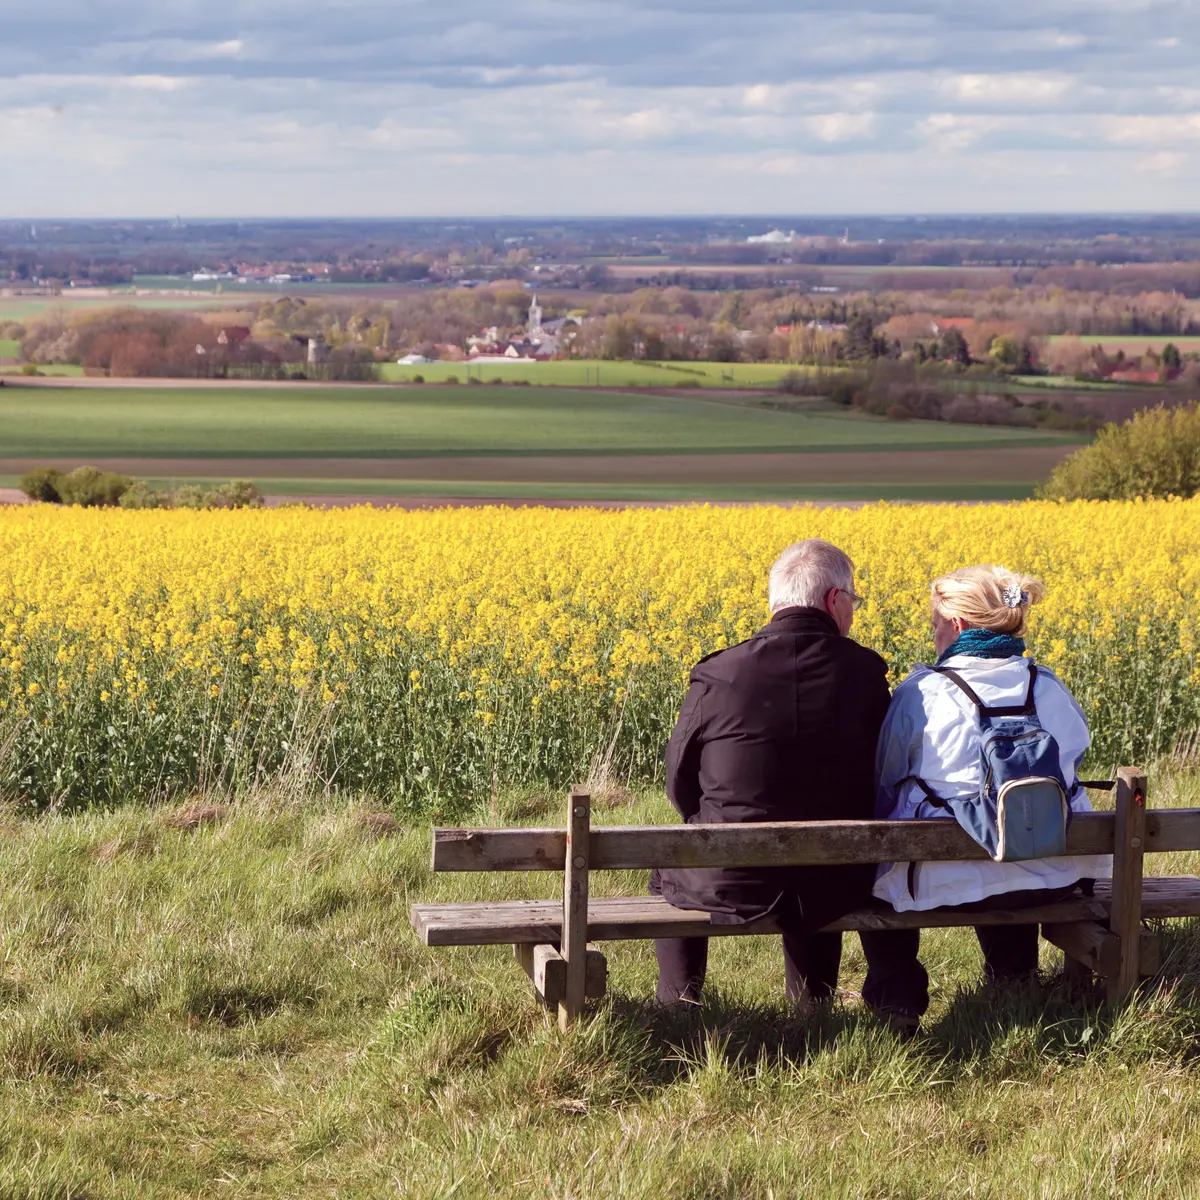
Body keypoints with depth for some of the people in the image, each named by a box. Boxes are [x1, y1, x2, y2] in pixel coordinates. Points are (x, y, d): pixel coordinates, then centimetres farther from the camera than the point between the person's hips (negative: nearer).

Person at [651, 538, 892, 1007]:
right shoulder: (866, 673, -8)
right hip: (834, 884, 2)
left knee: (669, 869, 32)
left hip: (732, 881, -2)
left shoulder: (718, 674, -12)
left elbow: (680, 786, 0)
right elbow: (878, 779, 3)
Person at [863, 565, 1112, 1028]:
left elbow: (884, 787, -1)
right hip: (1047, 879, 4)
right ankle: (1015, 980, 45)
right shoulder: (1051, 689, 0)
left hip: (947, 883, -4)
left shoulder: (920, 695, -12)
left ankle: (897, 996, 25)